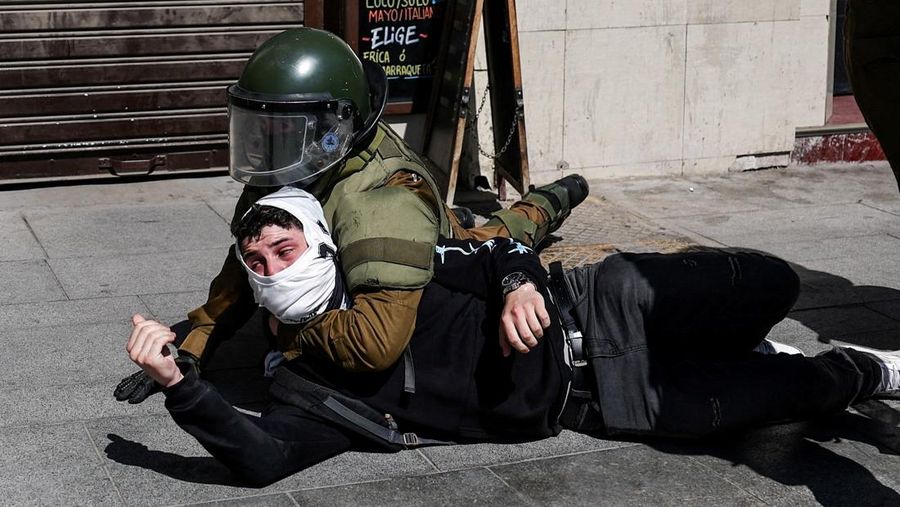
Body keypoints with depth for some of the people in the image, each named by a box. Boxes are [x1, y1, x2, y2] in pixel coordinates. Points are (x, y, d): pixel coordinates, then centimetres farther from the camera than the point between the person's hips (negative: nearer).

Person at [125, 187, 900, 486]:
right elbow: (262, 456, -23)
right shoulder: (307, 389, -5)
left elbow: (491, 254, 0)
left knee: (772, 283, -13)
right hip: (589, 402, -1)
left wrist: (520, 282, -24)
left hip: (590, 302, 2)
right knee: (732, 405, -17)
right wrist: (178, 383, -36)